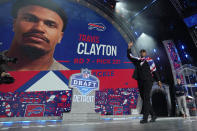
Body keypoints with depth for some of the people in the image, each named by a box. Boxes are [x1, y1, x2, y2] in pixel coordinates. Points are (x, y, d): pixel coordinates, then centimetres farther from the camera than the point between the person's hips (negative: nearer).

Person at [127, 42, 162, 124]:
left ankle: (145, 118, -3)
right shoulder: (137, 60, 14)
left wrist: (158, 80, 7)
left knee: (146, 99, -8)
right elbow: (130, 56, 13)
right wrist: (129, 48, 3)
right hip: (140, 82, 4)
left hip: (148, 81, -4)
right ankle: (153, 115, 26)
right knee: (144, 99, 9)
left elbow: (154, 71, 7)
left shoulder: (149, 60, 5)